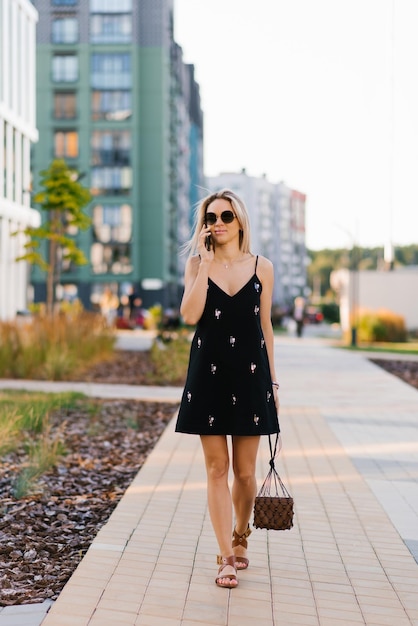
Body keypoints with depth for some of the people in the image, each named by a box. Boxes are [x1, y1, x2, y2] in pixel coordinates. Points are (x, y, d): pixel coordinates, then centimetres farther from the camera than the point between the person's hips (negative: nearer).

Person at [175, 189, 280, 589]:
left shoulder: (261, 268, 5)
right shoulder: (196, 264, 3)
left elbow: (265, 327, 9)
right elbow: (190, 315, -12)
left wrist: (272, 380, 8)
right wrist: (205, 261, -11)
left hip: (250, 375, 1)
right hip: (209, 373, 0)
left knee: (244, 471, 6)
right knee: (217, 469, 2)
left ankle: (240, 537, 33)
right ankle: (226, 559, 11)